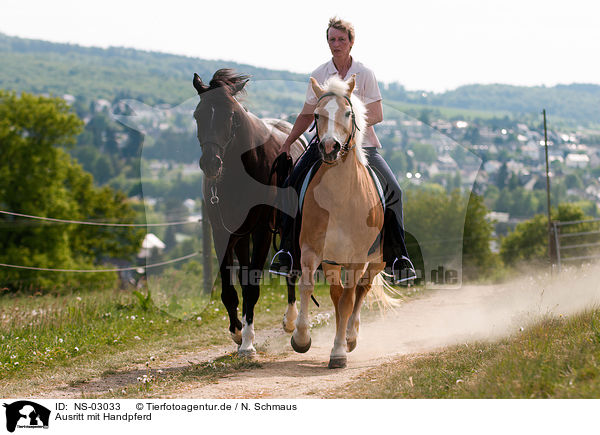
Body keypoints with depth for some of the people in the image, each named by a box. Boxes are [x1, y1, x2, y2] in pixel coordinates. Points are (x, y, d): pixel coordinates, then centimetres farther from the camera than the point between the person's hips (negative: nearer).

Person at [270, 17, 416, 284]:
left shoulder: (364, 74, -3)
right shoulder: (319, 75, 4)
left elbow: (377, 115, -7)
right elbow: (307, 115, 15)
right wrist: (287, 144, 11)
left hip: (361, 141, -2)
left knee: (392, 190, -16)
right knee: (292, 184, -16)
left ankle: (397, 257, -4)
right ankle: (287, 251, -7)